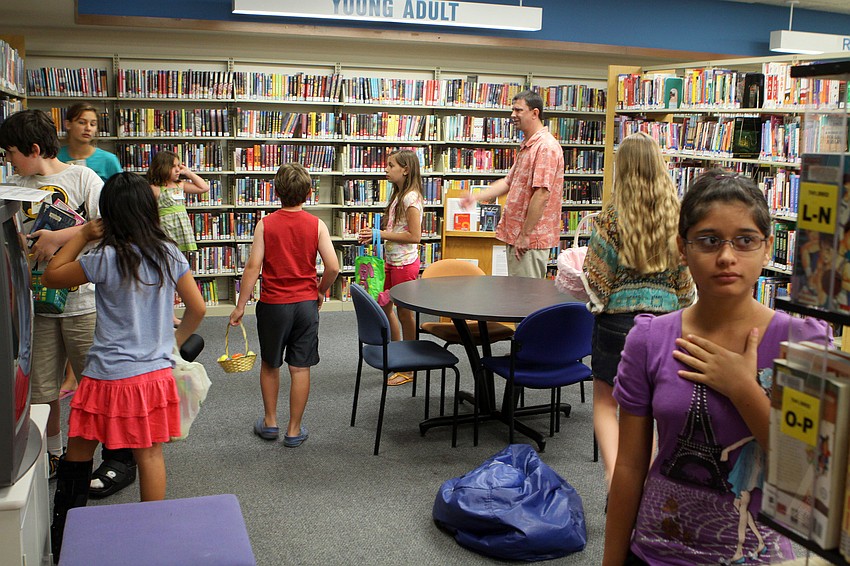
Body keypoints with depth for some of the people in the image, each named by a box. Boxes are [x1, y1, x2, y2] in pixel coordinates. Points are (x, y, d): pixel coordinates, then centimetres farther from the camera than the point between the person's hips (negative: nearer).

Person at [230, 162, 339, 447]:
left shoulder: (265, 224, -8)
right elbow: (333, 267, -10)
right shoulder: (317, 225, -5)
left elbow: (253, 267, -11)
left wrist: (240, 306, -4)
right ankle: (294, 430, 15)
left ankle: (270, 422, 28)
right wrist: (320, 292, 9)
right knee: (300, 368, 8)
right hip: (306, 304, 0)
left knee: (270, 364, 19)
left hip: (273, 304, 0)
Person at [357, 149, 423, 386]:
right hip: (391, 260, 10)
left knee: (405, 313, 0)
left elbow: (414, 236, -22)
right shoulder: (397, 195, 13)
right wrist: (374, 235, 3)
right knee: (383, 307, 16)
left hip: (405, 262, -10)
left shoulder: (411, 198, -17)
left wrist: (381, 234, -20)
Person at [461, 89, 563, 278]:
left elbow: (542, 194, -23)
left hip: (531, 240, -10)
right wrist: (477, 197, 9)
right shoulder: (526, 146, 17)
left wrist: (525, 235, -21)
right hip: (515, 235, 10)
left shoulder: (546, 146, -17)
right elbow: (509, 182, 22)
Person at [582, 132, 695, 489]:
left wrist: (600, 299, 10)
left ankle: (614, 474, -7)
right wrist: (679, 313, 16)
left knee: (605, 402, 13)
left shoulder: (613, 216, -13)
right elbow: (686, 279, 3)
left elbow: (596, 275, -11)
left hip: (618, 317, -3)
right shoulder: (676, 214, -3)